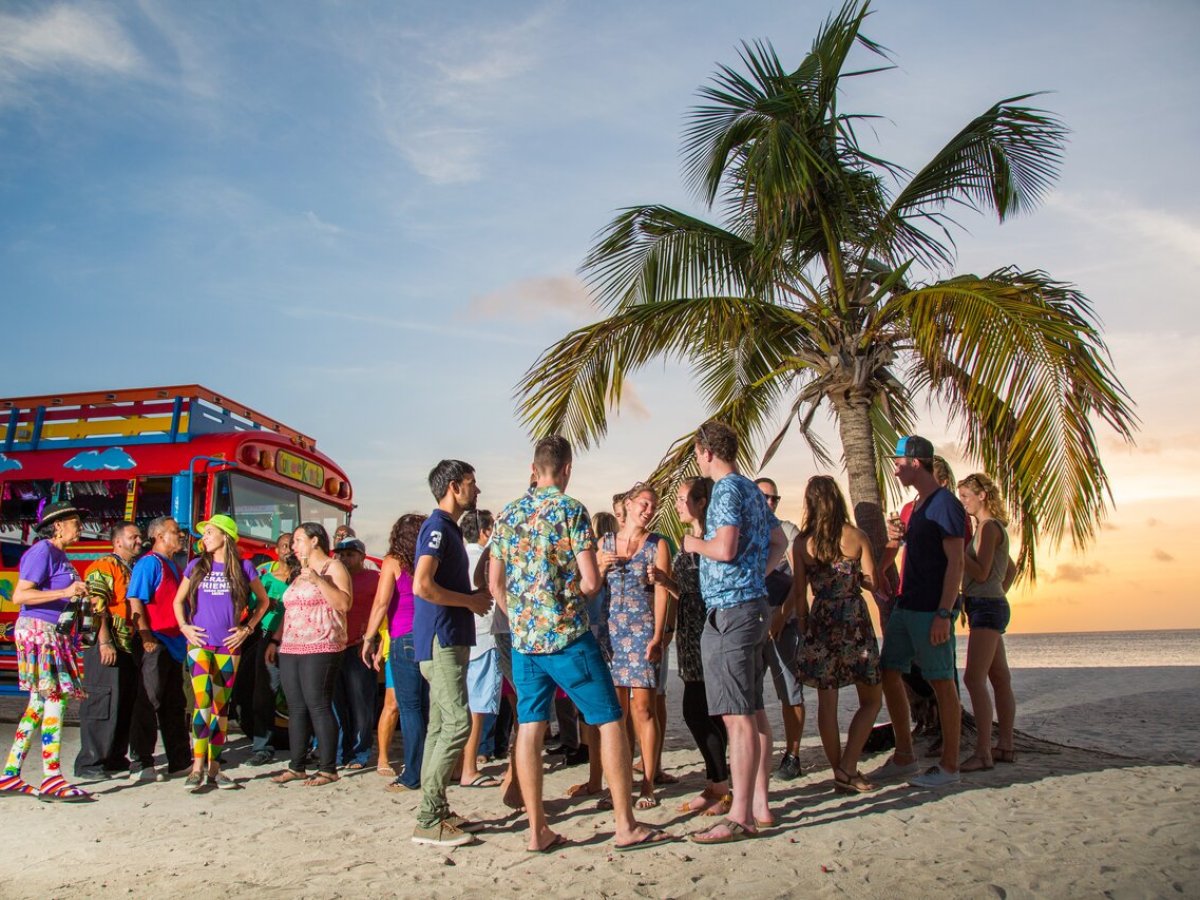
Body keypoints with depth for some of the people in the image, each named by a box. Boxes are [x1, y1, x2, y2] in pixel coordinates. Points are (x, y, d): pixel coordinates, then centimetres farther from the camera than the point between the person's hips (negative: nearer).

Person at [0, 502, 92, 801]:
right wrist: (64, 592, -25)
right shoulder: (41, 552, -10)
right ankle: (52, 780, -9)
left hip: (56, 634, 10)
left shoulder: (60, 555, 16)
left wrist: (79, 596, 10)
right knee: (56, 699, -11)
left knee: (40, 703, 10)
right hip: (38, 631, -10)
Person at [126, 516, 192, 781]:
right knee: (149, 704, -4)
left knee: (175, 705, 13)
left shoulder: (172, 565, 18)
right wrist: (146, 637, -23)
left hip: (174, 644, 9)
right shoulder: (149, 563, -10)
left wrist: (185, 637, 18)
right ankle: (140, 765, 3)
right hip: (156, 643, -9)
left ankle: (180, 761, 20)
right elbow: (135, 601, -18)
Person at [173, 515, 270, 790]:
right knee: (202, 701, -14)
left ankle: (214, 767, 15)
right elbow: (179, 600, 17)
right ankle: (197, 767, -10)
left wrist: (248, 628, 2)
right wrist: (184, 626, 3)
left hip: (229, 645, 0)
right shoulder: (197, 566, 7)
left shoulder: (243, 567, 3)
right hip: (199, 643, 0)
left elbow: (263, 601, 12)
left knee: (221, 706, 6)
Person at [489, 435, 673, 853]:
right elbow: (590, 581, -13)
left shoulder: (507, 516, 9)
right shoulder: (571, 510, -8)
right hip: (567, 634, -6)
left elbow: (495, 584, 11)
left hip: (523, 636, 6)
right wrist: (578, 594, 8)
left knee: (529, 728, 8)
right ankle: (626, 826, 5)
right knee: (610, 721, 3)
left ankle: (537, 831, 13)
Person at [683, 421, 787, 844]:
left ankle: (740, 817, -4)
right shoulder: (752, 490, 17)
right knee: (753, 713, 13)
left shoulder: (727, 489, -12)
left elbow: (725, 549, -22)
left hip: (731, 611, -10)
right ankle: (760, 805, 21)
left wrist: (695, 543, -4)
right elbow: (779, 543, 25)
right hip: (754, 606, 10)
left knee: (738, 717, -8)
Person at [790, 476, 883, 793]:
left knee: (827, 703, 8)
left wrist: (805, 625, 12)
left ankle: (841, 773, 12)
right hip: (855, 624, -2)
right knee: (871, 699, 11)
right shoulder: (856, 537, -4)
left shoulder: (801, 542, -1)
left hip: (821, 625, 2)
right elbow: (872, 582, -3)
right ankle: (848, 767, 1)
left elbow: (799, 592, 0)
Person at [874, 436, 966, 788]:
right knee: (889, 673, 9)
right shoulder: (916, 505, 16)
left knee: (942, 683, 0)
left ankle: (949, 765, 10)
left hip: (932, 609, -9)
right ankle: (904, 757, 18)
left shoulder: (945, 504, -12)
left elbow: (955, 563, -17)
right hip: (906, 606, 9)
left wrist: (944, 613, -22)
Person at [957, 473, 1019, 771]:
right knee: (1000, 679, 12)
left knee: (974, 678, -15)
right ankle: (1005, 745, 19)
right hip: (992, 606, 11)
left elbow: (981, 573, -19)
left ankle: (983, 752, -16)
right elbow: (1011, 569, 29)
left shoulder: (989, 526, -12)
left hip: (987, 607, -11)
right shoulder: (992, 528, 18)